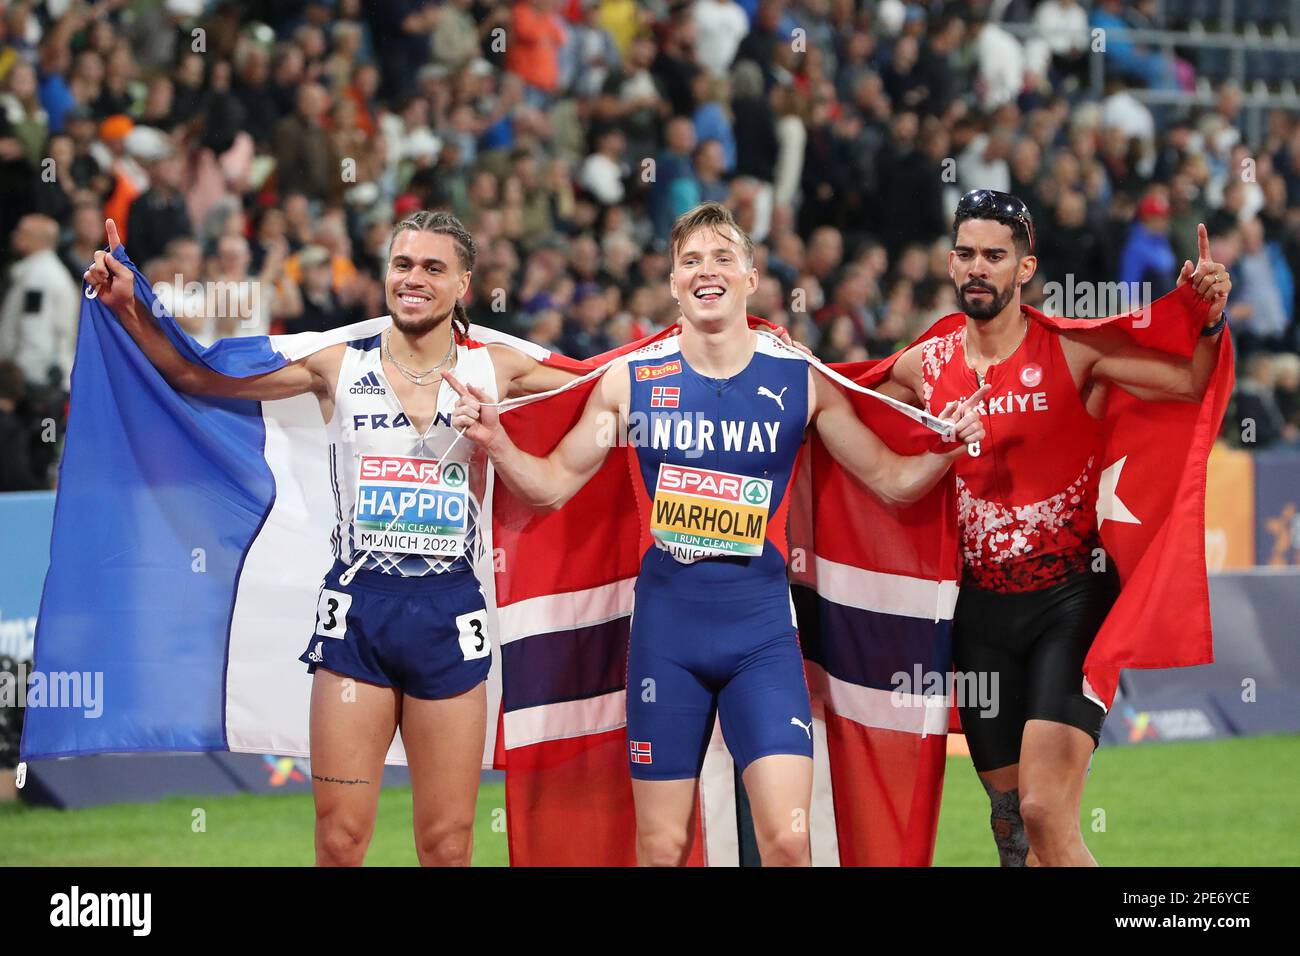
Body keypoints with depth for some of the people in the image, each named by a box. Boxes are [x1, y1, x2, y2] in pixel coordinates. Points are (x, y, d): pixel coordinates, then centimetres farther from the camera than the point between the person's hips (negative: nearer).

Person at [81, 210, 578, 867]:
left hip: (449, 612, 0)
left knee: (448, 846, 2)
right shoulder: (339, 367, 4)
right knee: (339, 842, -3)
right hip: (357, 608, 0)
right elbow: (194, 374, 5)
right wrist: (128, 306, -6)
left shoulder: (493, 371, 5)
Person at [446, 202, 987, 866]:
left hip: (761, 630, -1)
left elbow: (892, 481, 7)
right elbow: (551, 485, 9)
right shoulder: (631, 379, 2)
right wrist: (493, 442, -8)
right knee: (661, 850, 4)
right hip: (665, 630, 1)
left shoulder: (802, 380, 1)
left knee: (788, 841, -14)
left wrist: (946, 451, -12)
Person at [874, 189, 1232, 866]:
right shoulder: (924, 367, 5)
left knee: (1044, 814, -19)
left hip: (1070, 602, -5)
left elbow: (1193, 382, -11)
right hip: (983, 608, 5)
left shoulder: (1075, 351, -7)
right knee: (1009, 822, 10)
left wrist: (1210, 319, -28)